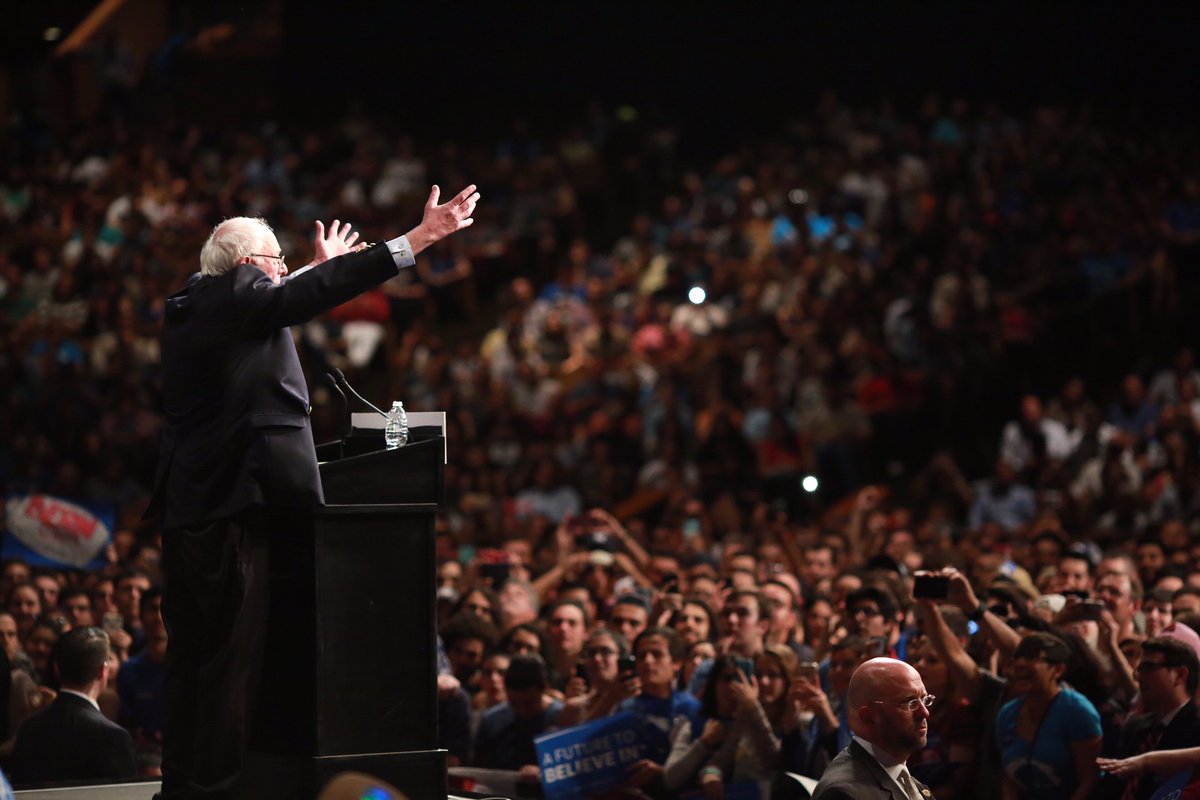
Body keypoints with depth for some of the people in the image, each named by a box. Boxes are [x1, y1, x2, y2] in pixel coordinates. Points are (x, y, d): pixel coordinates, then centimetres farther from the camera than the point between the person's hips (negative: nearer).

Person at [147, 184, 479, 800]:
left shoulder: (189, 307, 15)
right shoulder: (237, 298, -10)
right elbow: (320, 292, -16)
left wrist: (323, 267, 46)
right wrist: (421, 237, -15)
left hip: (183, 504, 9)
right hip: (230, 506, -9)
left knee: (190, 652, 13)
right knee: (232, 654, -5)